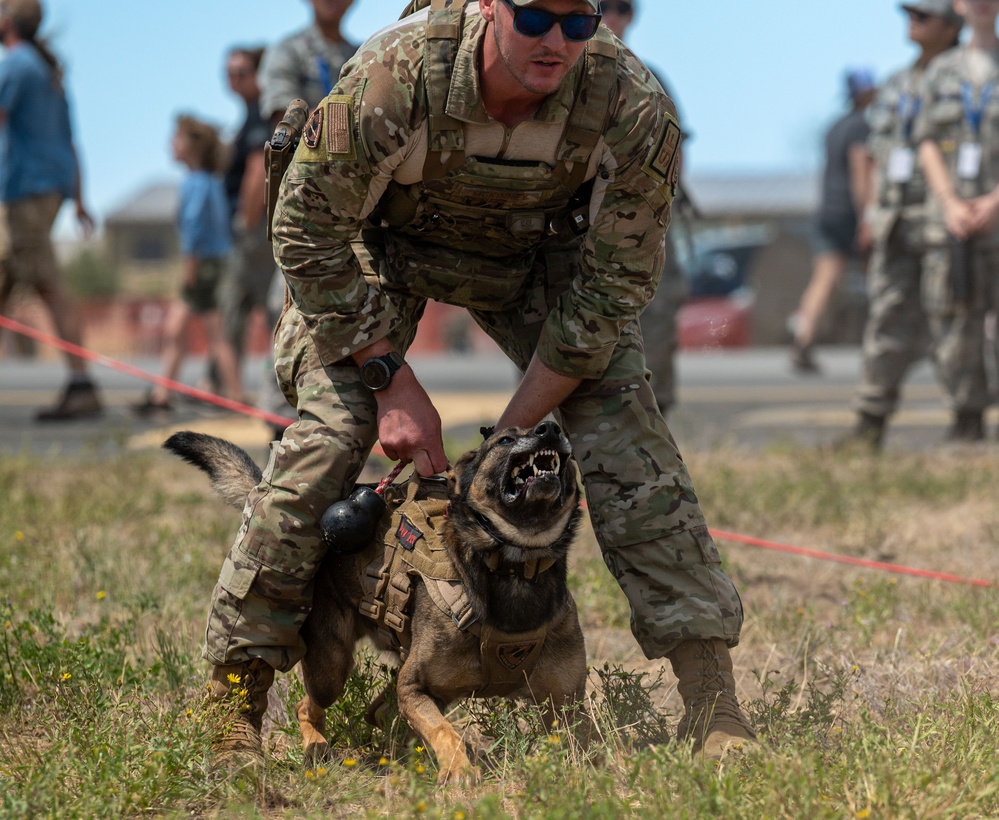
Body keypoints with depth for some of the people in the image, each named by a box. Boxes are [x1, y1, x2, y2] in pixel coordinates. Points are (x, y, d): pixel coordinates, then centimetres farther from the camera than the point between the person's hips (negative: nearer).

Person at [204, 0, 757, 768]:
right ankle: (234, 698, -8)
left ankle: (713, 703, -10)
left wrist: (517, 428, -20)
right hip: (384, 243, -1)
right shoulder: (398, 72, -38)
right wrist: (392, 380, -23)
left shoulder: (634, 110, -33)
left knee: (627, 433, -15)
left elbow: (612, 287, -20)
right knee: (326, 431, -19)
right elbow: (308, 230, -23)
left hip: (535, 253, 1)